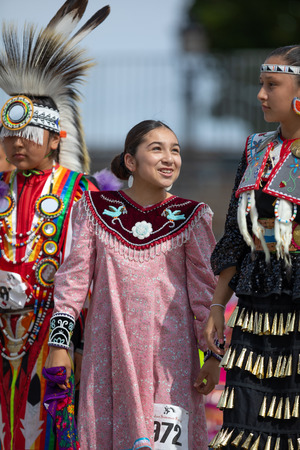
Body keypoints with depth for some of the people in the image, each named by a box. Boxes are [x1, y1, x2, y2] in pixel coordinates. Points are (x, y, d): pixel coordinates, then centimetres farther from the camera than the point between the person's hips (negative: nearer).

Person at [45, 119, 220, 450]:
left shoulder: (190, 217, 4)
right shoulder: (96, 209, 5)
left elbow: (205, 290, 4)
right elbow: (73, 276, 6)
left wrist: (213, 355, 0)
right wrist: (58, 343, 1)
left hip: (169, 348, -1)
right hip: (109, 348, 1)